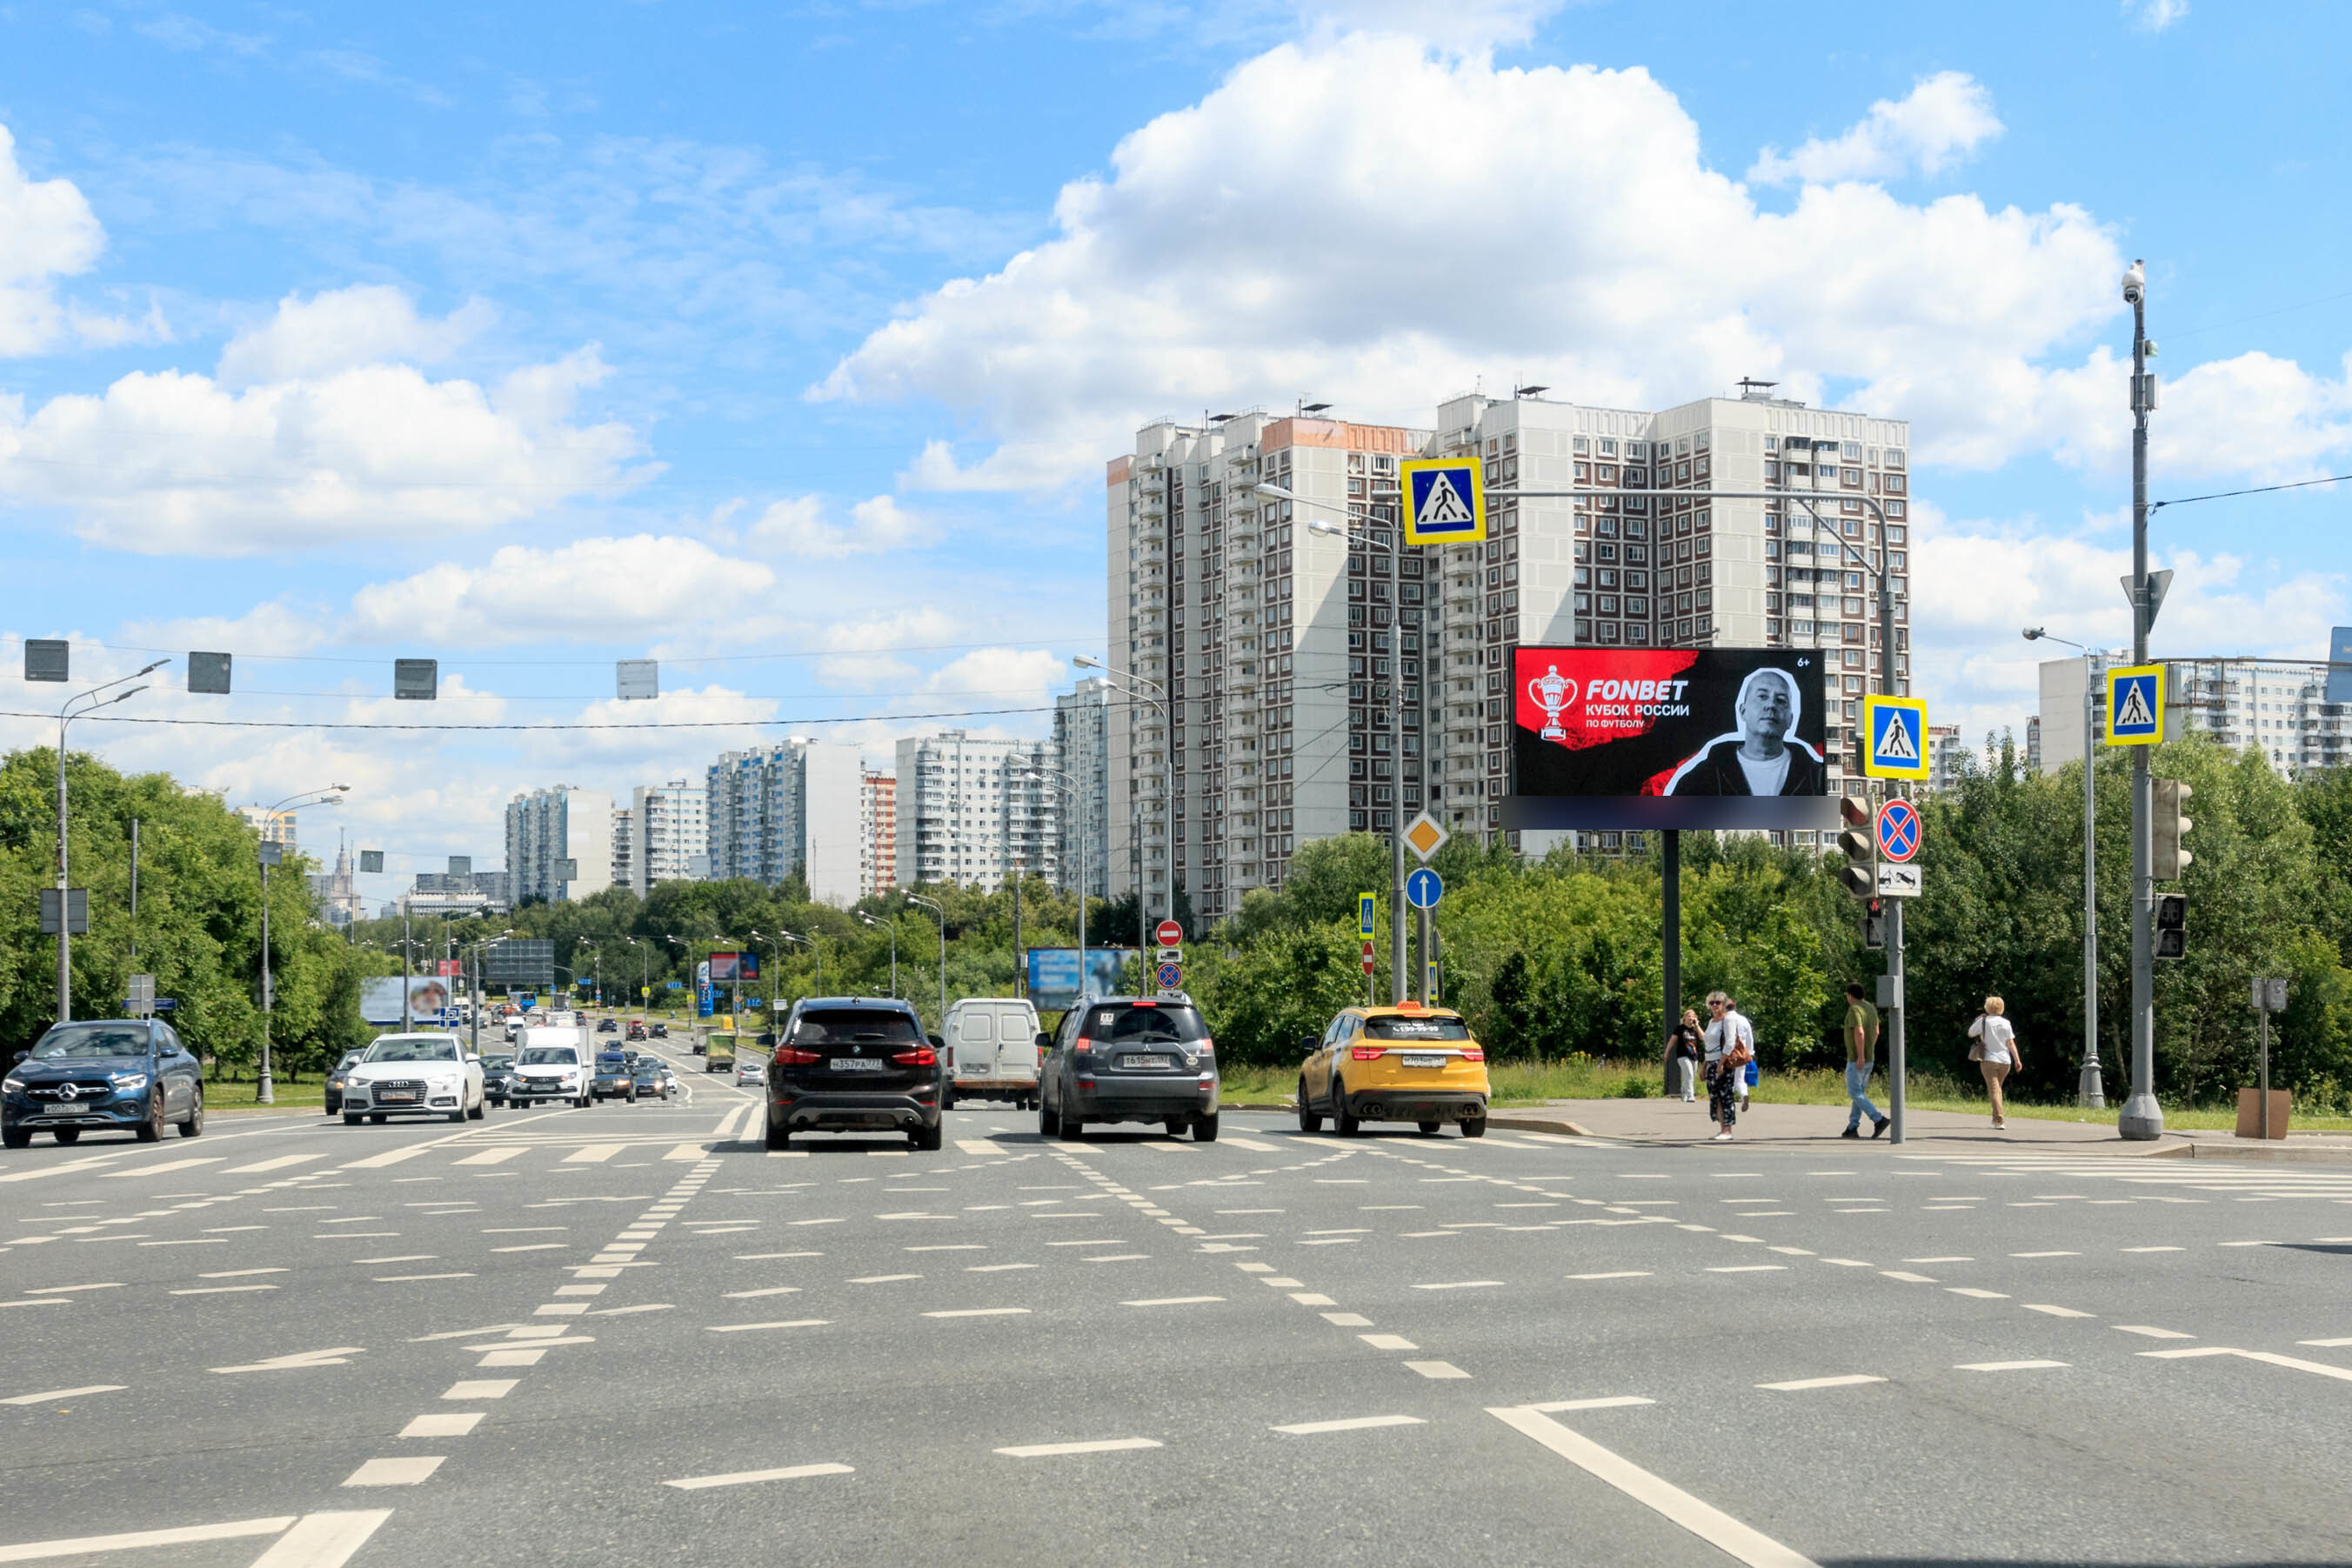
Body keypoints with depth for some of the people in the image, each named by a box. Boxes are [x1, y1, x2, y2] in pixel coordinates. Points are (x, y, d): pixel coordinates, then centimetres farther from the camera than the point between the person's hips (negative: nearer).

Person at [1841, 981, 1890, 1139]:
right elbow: (1876, 1032, 17)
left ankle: (1878, 1120, -18)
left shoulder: (1854, 1010, -17)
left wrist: (1860, 1056, -27)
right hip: (1869, 1058, 9)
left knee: (1855, 1094, -6)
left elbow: (1859, 1033, -27)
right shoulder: (1871, 1008, 11)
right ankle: (1853, 1128, 12)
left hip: (1857, 1060, -9)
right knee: (1859, 1093, 12)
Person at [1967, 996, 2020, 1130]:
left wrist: (1977, 1020, 21)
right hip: (2005, 1061, 3)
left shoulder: (1983, 1021, -4)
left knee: (1994, 1090, -8)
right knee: (1998, 1088, 21)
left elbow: (1970, 1034, 8)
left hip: (1989, 1060, -3)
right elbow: (2011, 1043, 0)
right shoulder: (2006, 1023, 3)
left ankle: (2000, 1120, -22)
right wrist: (2017, 1060, 2)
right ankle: (1996, 1118, 20)